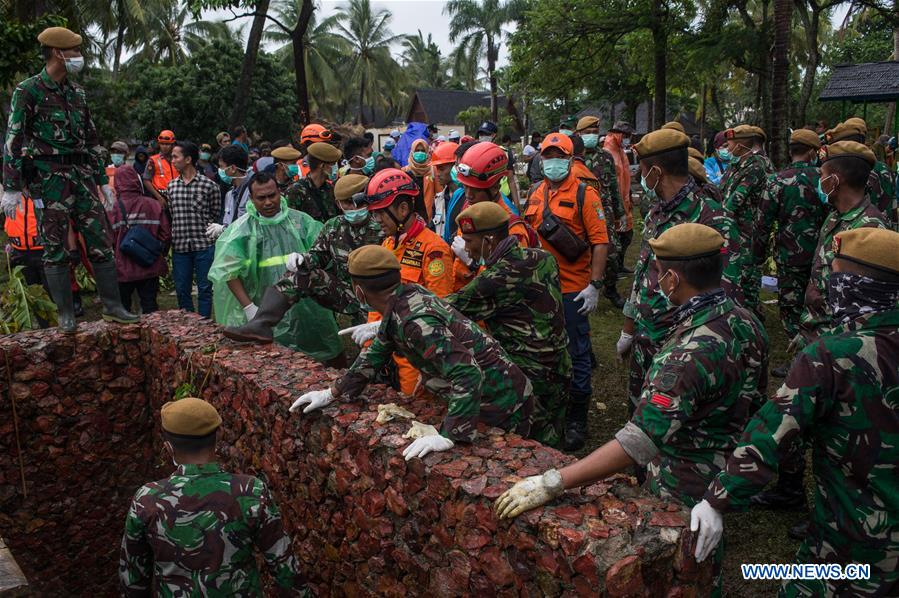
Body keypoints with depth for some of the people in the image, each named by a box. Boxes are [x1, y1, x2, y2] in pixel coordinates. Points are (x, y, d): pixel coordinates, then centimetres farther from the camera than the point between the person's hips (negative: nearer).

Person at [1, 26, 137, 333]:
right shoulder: (28, 91, -5)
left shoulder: (77, 92, 13)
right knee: (55, 248, 0)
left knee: (100, 242, 3)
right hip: (49, 178, -6)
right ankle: (66, 314, 7)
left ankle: (112, 305, 10)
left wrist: (102, 179, 18)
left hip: (81, 175, 6)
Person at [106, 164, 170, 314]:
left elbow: (109, 238, -13)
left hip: (124, 268, -1)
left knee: (122, 306, 13)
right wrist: (160, 254, 11)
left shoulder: (113, 208, -12)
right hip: (150, 267, 1)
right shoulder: (154, 205, -6)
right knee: (149, 304, 10)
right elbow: (166, 234, -4)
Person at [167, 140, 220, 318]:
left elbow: (216, 214, 3)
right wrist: (171, 237, 8)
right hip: (180, 245, 4)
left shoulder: (209, 185, -4)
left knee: (204, 288, 4)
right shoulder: (171, 186, 8)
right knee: (181, 289, 11)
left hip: (204, 244, -4)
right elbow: (169, 215, 14)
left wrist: (209, 232, -4)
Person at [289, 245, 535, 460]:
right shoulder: (404, 297, -1)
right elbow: (377, 352, 13)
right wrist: (332, 393, 12)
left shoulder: (415, 319, -30)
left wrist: (449, 436, -38)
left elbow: (468, 375, -37)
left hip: (503, 408, -9)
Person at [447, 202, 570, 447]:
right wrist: (477, 261, 13)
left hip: (530, 385, -8)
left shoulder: (496, 279, -24)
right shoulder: (543, 258, -1)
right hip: (560, 372, 8)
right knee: (551, 445, 21)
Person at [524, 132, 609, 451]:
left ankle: (577, 419, 16)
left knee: (577, 354, 4)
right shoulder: (536, 195, 10)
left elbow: (600, 242, -10)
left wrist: (595, 285, -16)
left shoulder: (584, 194, -7)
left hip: (573, 290, -6)